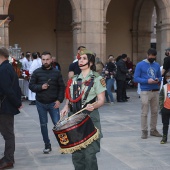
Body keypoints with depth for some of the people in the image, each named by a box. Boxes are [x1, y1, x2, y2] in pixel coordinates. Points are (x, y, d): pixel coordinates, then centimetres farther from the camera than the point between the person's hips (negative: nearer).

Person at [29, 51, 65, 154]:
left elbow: (62, 87, 1)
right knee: (43, 125, 8)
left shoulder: (57, 72, 1)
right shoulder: (37, 72, 1)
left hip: (53, 103, -1)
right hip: (41, 103, 2)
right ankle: (47, 145, 20)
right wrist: (40, 87, -17)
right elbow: (31, 86, 1)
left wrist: (59, 100, -9)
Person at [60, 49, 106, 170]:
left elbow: (101, 100, -8)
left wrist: (93, 106, -28)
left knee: (89, 153, -7)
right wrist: (66, 107, 1)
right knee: (76, 152, 8)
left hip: (90, 117, -5)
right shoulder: (75, 79, 14)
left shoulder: (97, 78, -4)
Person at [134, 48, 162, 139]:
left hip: (156, 91, 5)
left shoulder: (157, 65, 10)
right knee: (144, 113, -3)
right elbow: (136, 78, -7)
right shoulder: (140, 65, -4)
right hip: (145, 91, -5)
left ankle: (153, 130, 22)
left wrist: (158, 80, -7)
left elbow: (160, 76, 18)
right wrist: (147, 81, -19)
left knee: (155, 112, 11)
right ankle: (144, 131, 5)